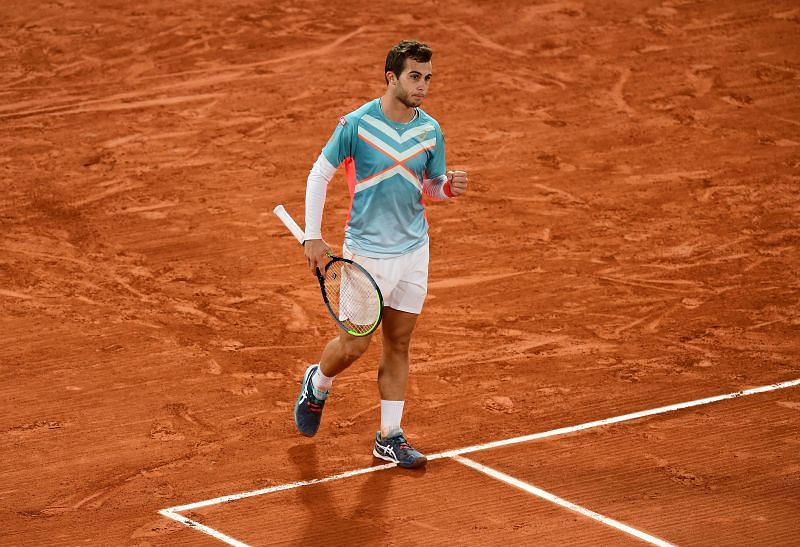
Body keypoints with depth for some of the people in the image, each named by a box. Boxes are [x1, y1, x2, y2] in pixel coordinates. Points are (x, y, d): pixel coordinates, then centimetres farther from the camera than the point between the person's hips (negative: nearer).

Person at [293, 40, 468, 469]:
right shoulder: (357, 124, -12)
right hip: (367, 252, -4)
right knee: (354, 344, 0)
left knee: (398, 345, 8)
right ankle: (317, 385, 33)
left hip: (414, 252, 4)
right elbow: (319, 175, -3)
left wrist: (449, 187, -13)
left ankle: (389, 437, 16)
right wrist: (312, 237, -8)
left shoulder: (431, 130, 1)